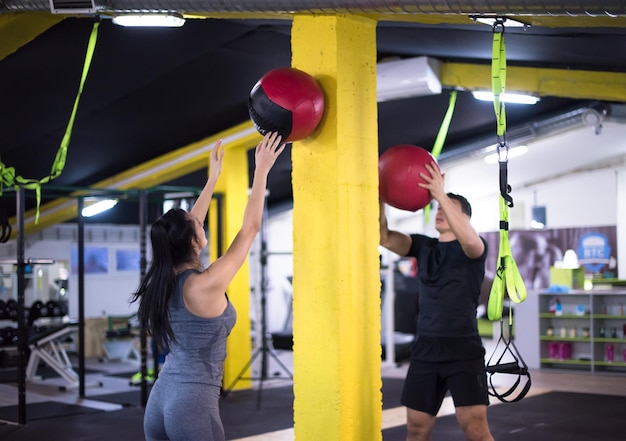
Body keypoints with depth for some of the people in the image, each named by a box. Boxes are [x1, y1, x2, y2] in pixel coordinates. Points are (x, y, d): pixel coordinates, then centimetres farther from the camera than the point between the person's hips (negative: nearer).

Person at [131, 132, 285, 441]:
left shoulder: (163, 281, 2)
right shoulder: (206, 285, -17)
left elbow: (187, 226, 17)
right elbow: (249, 229, -10)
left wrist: (213, 178, 25)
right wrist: (262, 170, -2)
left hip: (160, 398, 8)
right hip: (194, 403, -8)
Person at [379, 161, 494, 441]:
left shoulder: (474, 249, -3)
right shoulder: (423, 246, 12)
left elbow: (469, 239, -28)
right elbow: (383, 237, -1)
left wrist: (441, 194, -31)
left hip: (463, 349, -5)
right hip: (425, 349, 5)